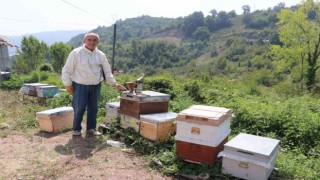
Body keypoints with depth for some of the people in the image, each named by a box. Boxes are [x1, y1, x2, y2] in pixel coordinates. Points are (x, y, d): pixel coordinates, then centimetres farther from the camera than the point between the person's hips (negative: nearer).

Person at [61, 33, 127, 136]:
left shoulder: (101, 55, 5)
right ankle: (76, 129, 18)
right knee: (80, 108, -3)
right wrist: (68, 84, -6)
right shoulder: (76, 53, -6)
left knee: (93, 108, 11)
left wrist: (114, 83, -1)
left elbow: (107, 71, 9)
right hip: (80, 86, -4)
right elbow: (67, 70, -3)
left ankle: (91, 128, 27)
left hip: (96, 86, 4)